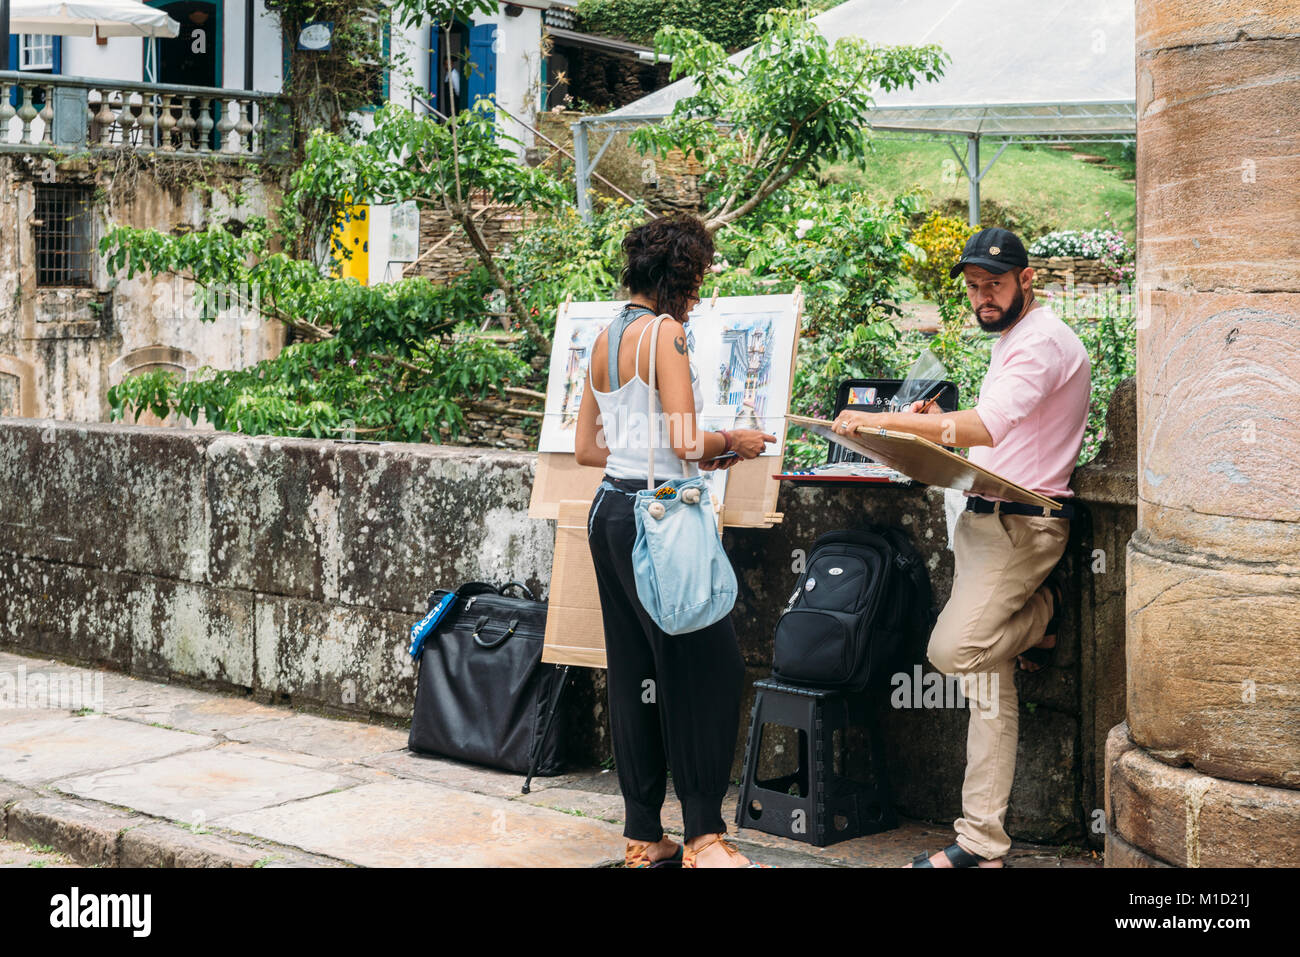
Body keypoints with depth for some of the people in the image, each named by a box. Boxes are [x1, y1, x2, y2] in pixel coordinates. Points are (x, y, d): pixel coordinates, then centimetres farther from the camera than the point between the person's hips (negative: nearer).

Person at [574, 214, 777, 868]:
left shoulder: (605, 338, 14)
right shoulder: (665, 332, -11)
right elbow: (687, 441, -18)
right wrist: (734, 443, 2)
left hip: (611, 509, 9)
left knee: (634, 674, 11)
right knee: (709, 664, -3)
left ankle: (643, 837, 16)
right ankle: (703, 836, -1)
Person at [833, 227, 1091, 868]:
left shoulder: (1043, 341, -14)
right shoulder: (1012, 341, 22)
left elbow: (985, 428, -29)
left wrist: (885, 422, -30)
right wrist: (932, 426, 11)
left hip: (1023, 521, -10)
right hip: (985, 517, 10)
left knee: (952, 649, -20)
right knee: (988, 683, 7)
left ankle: (1043, 612, 4)